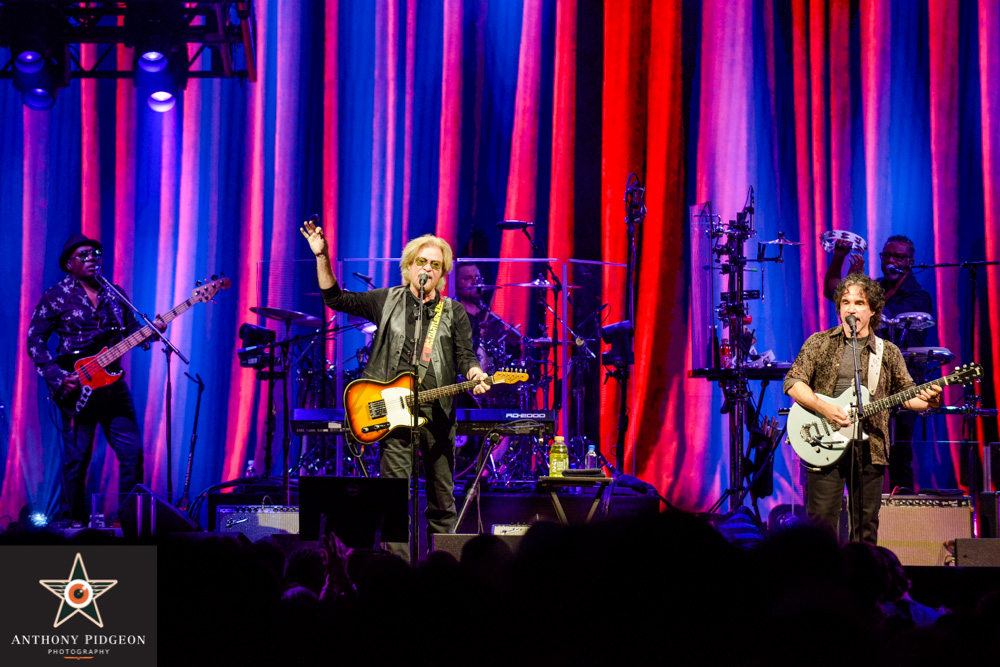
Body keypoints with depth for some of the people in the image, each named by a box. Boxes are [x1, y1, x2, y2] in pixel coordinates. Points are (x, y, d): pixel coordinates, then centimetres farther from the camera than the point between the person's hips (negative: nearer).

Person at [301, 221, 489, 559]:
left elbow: (465, 356, 3)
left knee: (442, 501, 6)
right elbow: (336, 298, 12)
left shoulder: (454, 312, 11)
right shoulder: (387, 300, 11)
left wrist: (475, 375, -19)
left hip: (437, 414, 1)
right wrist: (322, 256, 2)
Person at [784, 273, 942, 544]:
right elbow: (793, 382, -1)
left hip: (869, 448, 2)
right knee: (821, 522, -6)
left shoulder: (888, 353, 11)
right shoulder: (819, 344, 6)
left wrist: (928, 400, -12)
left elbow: (908, 395, 12)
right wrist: (824, 408, -16)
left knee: (866, 528, 4)